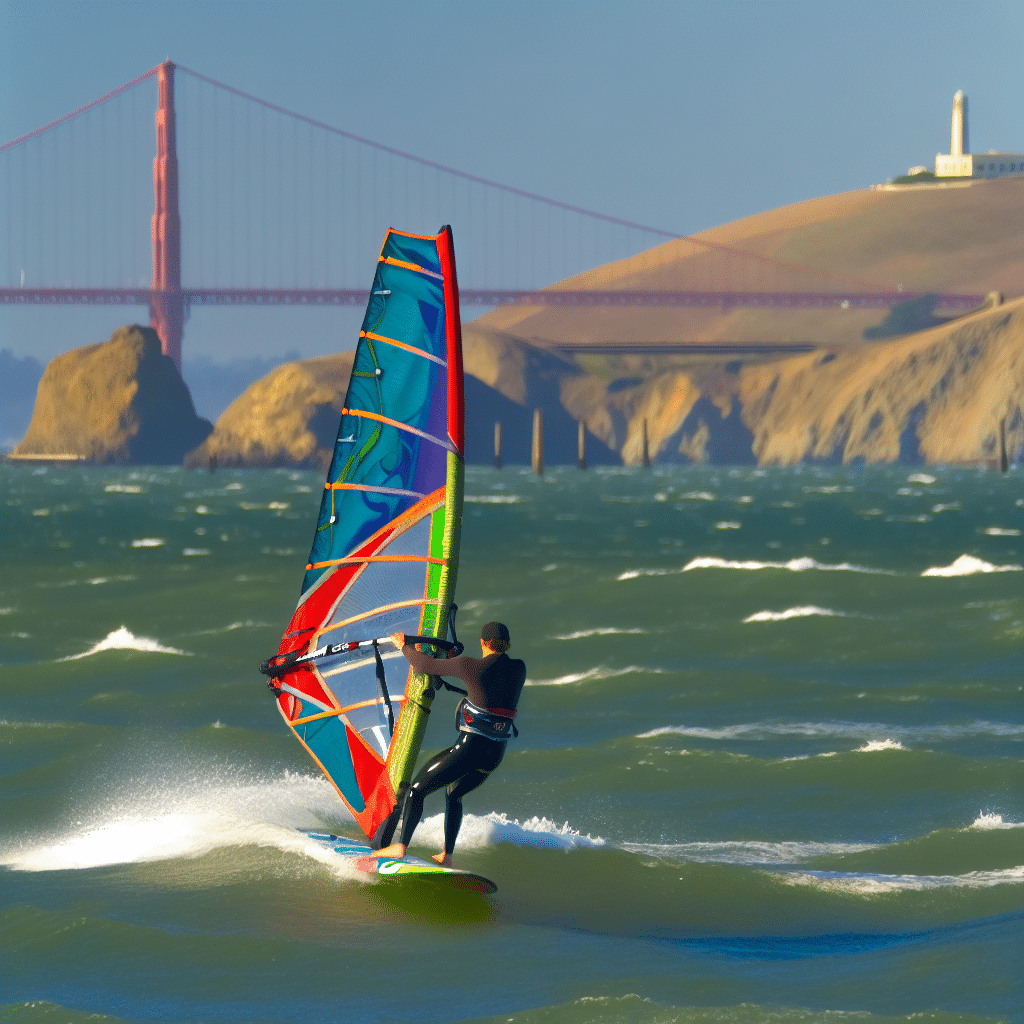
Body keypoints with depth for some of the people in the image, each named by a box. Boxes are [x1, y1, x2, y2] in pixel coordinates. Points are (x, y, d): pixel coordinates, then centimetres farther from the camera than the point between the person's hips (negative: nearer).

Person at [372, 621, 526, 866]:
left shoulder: (471, 666, -12)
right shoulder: (519, 669, 3)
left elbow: (425, 665, -4)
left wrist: (403, 646, 15)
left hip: (468, 748, -6)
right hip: (495, 755, 6)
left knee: (416, 790, 5)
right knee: (454, 795, 30)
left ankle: (400, 846, -8)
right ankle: (447, 855, 27)